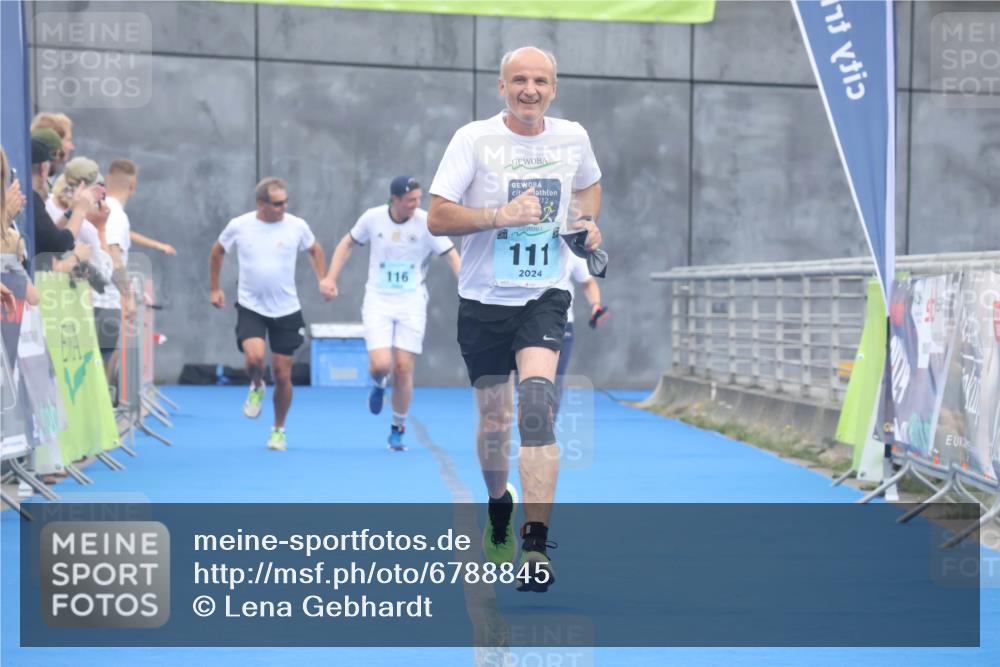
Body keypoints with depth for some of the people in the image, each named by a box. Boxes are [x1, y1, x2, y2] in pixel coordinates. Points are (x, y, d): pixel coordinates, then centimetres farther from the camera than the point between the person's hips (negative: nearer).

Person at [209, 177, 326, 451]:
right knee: (254, 357, -26)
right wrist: (215, 288, 13)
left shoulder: (297, 226, -6)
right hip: (250, 307, -1)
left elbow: (316, 250, 13)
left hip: (287, 310, 1)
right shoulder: (238, 226, -7)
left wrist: (323, 281, 4)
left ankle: (279, 429, 25)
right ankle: (256, 388, 10)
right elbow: (217, 252, 11)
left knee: (282, 375, 4)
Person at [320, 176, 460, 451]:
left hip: (412, 305, 0)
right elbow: (347, 243, 11)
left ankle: (398, 429, 16)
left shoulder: (427, 223, -9)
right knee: (380, 364, -15)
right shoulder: (372, 218, -5)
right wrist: (330, 278, 4)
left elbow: (452, 257, -10)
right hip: (378, 302, 0)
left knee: (403, 367, -3)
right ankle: (379, 385, 25)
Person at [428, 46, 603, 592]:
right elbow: (437, 218, -12)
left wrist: (587, 221, 6)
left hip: (544, 296, 0)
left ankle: (536, 546, -24)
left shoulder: (573, 137, 4)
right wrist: (503, 214, -23)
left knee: (536, 402, -22)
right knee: (494, 422, 10)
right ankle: (498, 508, 41)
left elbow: (589, 184, 26)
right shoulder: (473, 139, -6)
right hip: (484, 300, 0)